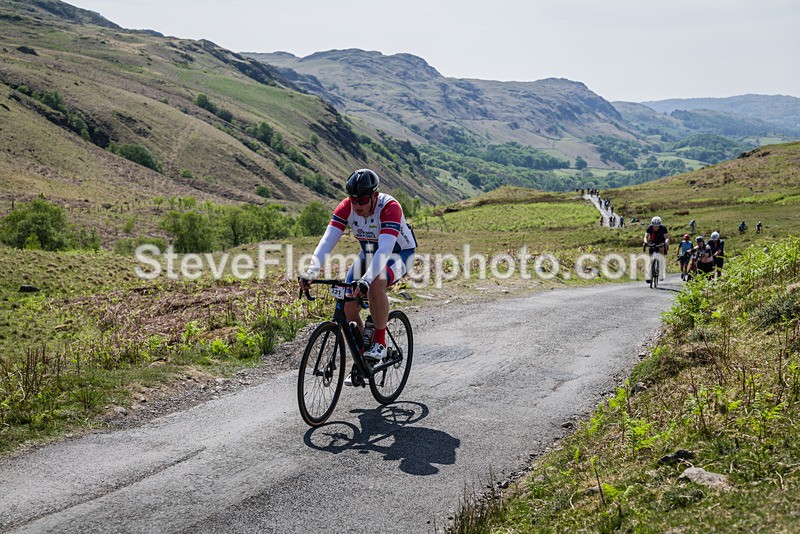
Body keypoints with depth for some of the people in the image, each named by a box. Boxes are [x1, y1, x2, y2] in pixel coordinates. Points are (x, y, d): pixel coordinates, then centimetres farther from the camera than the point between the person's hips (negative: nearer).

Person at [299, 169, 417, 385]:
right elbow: (327, 240, -27)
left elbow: (385, 250, -44)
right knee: (348, 304, -9)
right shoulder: (346, 207, -20)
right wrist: (311, 272, -42)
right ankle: (361, 356, 11)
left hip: (399, 253, -5)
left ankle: (379, 342, -20)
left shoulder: (390, 207, -33)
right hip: (369, 253, 5)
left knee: (376, 283, -37)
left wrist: (366, 280, -58)